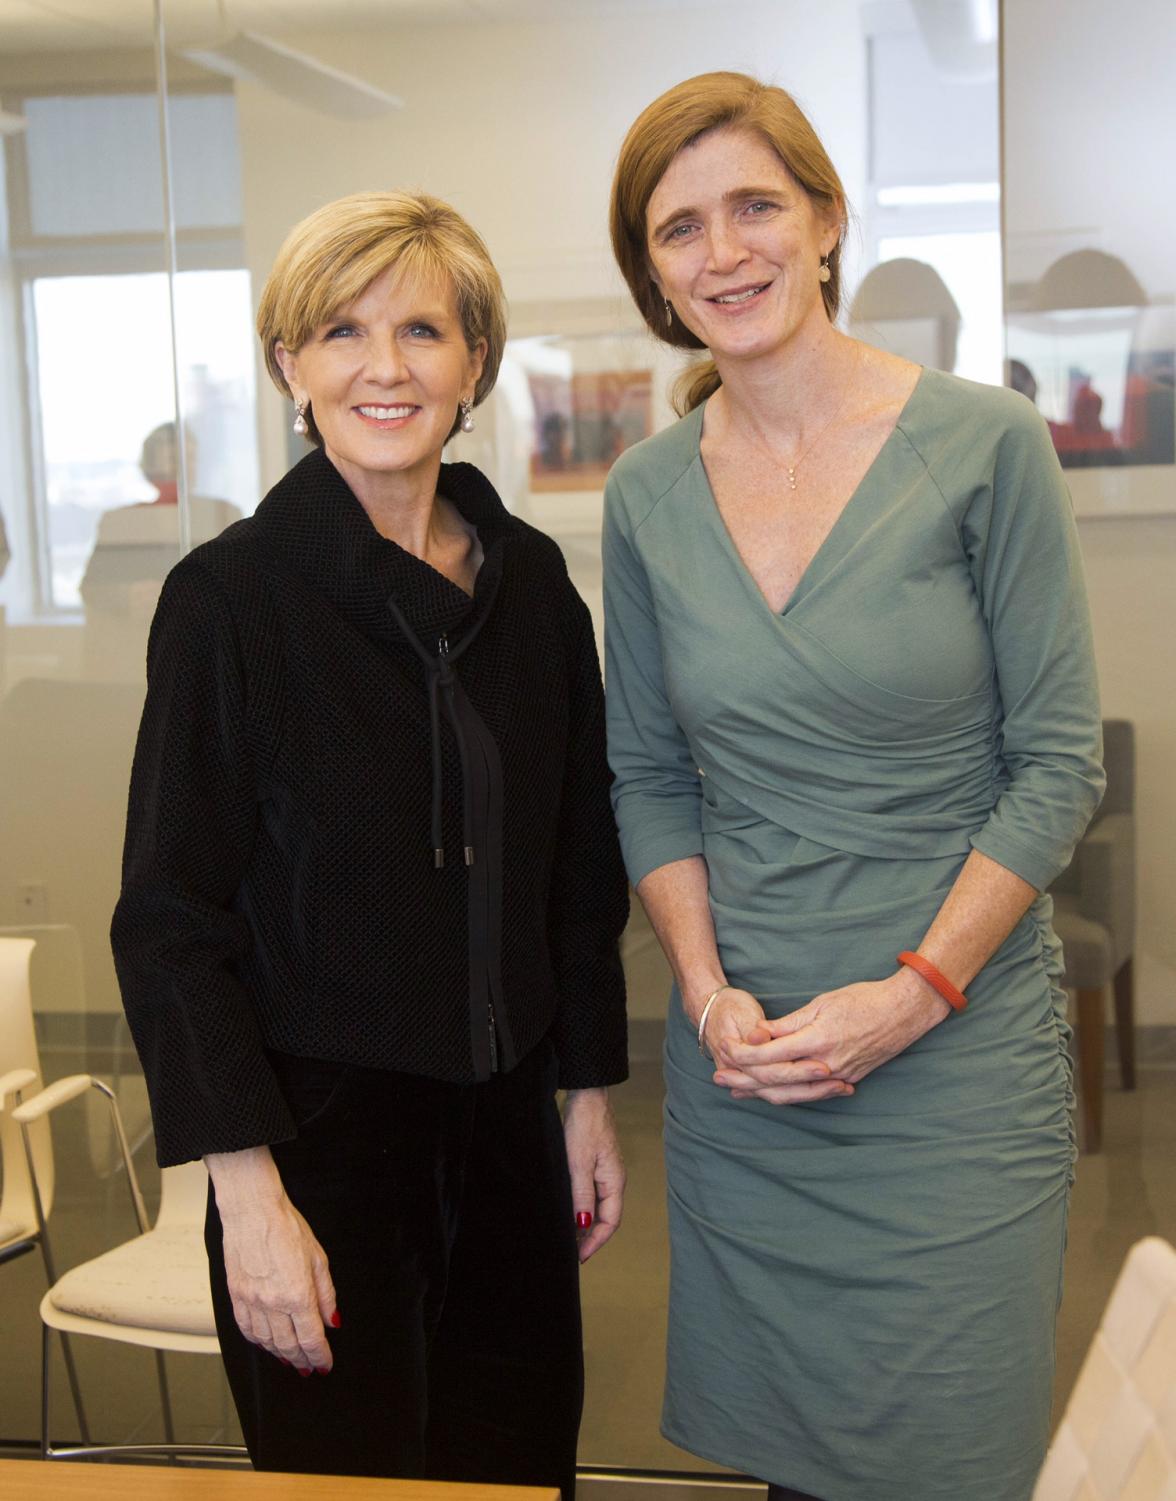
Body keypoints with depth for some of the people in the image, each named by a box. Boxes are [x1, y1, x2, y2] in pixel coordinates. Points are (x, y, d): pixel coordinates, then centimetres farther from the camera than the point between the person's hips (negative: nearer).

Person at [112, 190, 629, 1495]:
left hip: (505, 1128, 5)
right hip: (320, 1131, -5)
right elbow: (169, 919, -11)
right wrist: (247, 1188, -16)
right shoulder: (232, 594, -11)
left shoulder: (530, 580, 3)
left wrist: (589, 1090, 11)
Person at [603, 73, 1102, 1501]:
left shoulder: (982, 443, -8)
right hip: (739, 1057, 3)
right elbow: (647, 776, 9)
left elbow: (1057, 763, -7)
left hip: (956, 1051, -3)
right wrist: (707, 987, -5)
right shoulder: (647, 495, 3)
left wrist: (914, 992, -14)